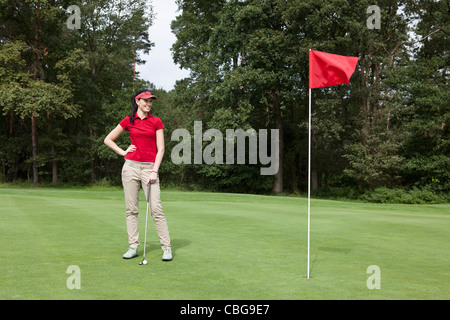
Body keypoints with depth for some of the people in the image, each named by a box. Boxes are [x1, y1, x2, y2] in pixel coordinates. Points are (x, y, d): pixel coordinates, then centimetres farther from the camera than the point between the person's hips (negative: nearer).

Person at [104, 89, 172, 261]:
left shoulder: (156, 122, 6)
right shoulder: (128, 121, 9)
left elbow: (160, 149, 1)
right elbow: (108, 140, 16)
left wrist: (154, 171, -8)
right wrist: (123, 152, 5)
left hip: (149, 168, -2)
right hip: (130, 166, 2)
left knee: (156, 209, -8)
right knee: (131, 209, 4)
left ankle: (166, 248, -2)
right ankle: (133, 247, 12)